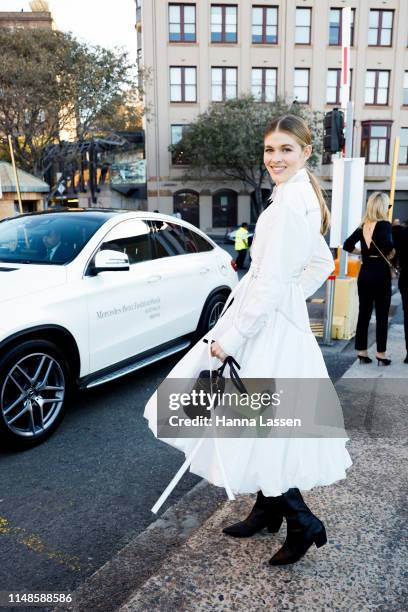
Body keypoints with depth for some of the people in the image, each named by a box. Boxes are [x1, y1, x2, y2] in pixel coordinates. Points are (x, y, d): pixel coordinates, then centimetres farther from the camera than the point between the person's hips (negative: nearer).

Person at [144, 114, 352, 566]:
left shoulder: (290, 203, -19)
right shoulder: (303, 198, 13)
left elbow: (270, 282, -24)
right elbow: (322, 264, 22)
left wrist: (230, 339, -21)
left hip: (267, 326, -10)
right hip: (282, 319, 10)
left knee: (251, 430, 0)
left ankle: (302, 523, 15)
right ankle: (266, 510, 36)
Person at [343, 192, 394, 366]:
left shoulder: (363, 226, 7)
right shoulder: (384, 224, -10)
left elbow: (347, 245, 8)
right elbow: (388, 243, -28)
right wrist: (392, 252, -9)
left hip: (364, 273, 5)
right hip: (380, 273, -5)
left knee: (363, 314, 8)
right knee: (382, 316, 3)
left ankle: (362, 352, 13)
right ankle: (381, 354, 8)